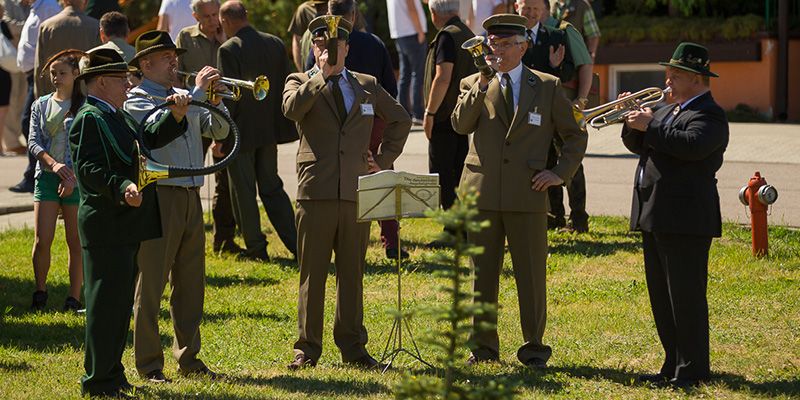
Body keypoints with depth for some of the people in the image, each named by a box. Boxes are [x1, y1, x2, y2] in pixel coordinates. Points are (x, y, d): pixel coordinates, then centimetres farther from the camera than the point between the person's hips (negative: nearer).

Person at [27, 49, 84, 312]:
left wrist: (74, 176, -15)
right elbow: (33, 141, 4)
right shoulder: (40, 105, 11)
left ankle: (74, 298, 7)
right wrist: (53, 164, -13)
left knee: (76, 242, 0)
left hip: (77, 178, -3)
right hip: (47, 176, 3)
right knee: (42, 240, -4)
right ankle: (40, 292, 14)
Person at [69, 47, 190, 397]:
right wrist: (122, 188, -37)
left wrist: (175, 117, -2)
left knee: (121, 302, 15)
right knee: (106, 302, -6)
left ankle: (112, 372, 24)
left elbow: (150, 138, 14)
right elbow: (89, 168, -24)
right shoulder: (89, 118, -13)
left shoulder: (118, 116, 19)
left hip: (128, 225, 10)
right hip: (106, 227, -10)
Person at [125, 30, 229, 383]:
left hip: (191, 198, 7)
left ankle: (188, 358, 20)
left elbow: (218, 131, 15)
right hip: (158, 197, -7)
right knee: (151, 285, -3)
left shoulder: (185, 97, 17)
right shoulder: (136, 100, -4)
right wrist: (198, 92, -19)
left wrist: (216, 101, -3)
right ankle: (149, 365, 1)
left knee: (190, 285, 11)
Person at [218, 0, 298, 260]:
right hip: (269, 130, 6)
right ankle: (296, 244, 8)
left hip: (241, 131, -6)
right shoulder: (275, 44, 3)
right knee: (271, 187, 15)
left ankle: (256, 247, 10)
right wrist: (281, 125, 16)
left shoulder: (228, 50, -15)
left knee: (243, 191, 6)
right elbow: (284, 85, 7)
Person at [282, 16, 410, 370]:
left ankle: (352, 347, 13)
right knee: (312, 274, -1)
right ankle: (307, 349, 5)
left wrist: (384, 158, 14)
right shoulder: (301, 82, 6)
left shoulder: (367, 86, 14)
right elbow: (292, 109, -17)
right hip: (316, 191, -2)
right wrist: (322, 74, -13)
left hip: (356, 192, 3)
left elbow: (400, 119, 25)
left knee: (352, 274, 7)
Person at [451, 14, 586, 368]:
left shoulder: (548, 87, 8)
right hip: (482, 193, 1)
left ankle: (534, 348, 8)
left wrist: (561, 173, 0)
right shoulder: (473, 85, 10)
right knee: (482, 273, 5)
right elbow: (460, 125, -8)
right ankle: (483, 347, 14)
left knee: (531, 274, 0)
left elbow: (575, 135, 12)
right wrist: (483, 84, -14)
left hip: (527, 194, -1)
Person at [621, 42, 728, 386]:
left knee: (686, 296, -6)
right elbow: (638, 145, 19)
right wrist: (634, 121, 1)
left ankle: (692, 369, -1)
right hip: (654, 216, 10)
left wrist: (651, 126, -21)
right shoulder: (669, 110, 19)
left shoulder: (709, 115, -9)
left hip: (685, 219, -10)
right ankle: (674, 364, 21)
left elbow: (692, 145, -28)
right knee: (661, 295, 13)